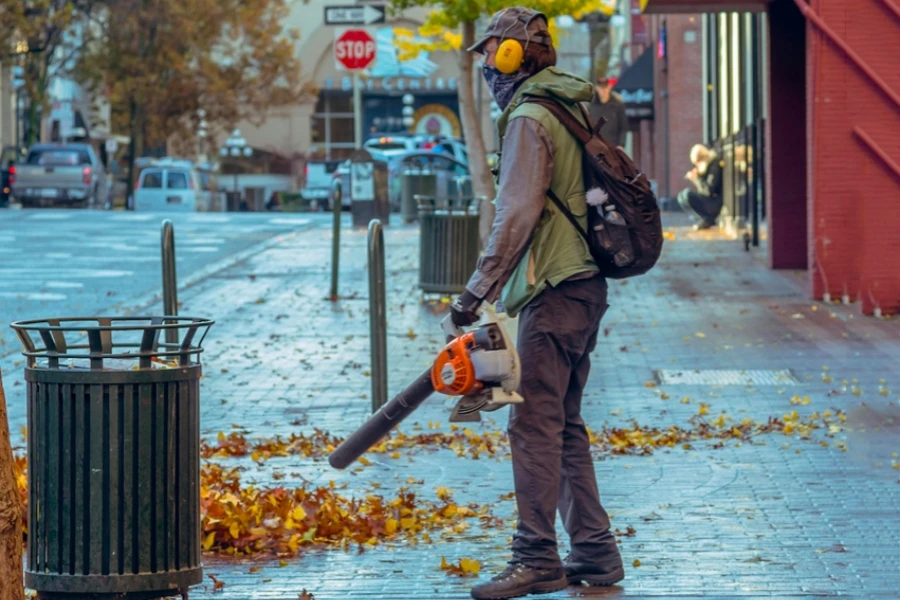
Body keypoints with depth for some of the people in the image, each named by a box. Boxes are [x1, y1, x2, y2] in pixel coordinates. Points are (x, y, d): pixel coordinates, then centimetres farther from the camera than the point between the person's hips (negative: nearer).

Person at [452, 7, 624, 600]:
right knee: (565, 426, 13)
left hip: (553, 294, -10)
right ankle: (595, 552, 15)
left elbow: (517, 216, -19)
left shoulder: (529, 119, -12)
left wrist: (476, 292, -17)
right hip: (584, 285, 10)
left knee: (536, 426, -8)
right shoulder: (572, 107, 18)